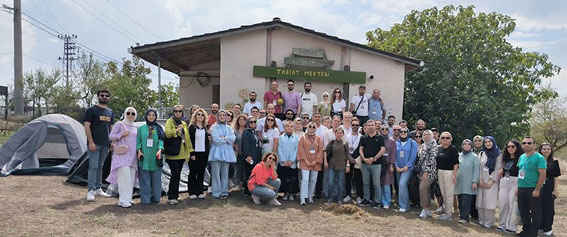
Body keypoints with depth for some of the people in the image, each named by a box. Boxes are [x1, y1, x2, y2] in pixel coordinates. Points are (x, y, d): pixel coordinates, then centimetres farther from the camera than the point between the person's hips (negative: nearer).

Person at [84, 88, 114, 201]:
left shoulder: (110, 112, 15)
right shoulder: (91, 110, -3)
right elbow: (87, 126, -8)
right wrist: (91, 142, -15)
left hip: (105, 145, 6)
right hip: (94, 144, -6)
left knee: (100, 167, 12)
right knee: (93, 166, -10)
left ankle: (98, 189, 19)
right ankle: (91, 191, -9)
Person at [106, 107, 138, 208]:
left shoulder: (136, 127, 18)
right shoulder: (120, 124, 3)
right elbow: (111, 137, -1)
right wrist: (122, 134, -13)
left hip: (132, 156, 6)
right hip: (122, 154, -6)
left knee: (131, 178, 3)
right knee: (124, 176, -15)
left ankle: (128, 199, 10)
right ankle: (124, 200, -14)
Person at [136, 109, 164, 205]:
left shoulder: (159, 128, 11)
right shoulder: (141, 128, 12)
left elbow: (161, 140, 1)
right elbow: (138, 140, 7)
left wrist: (160, 150, -15)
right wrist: (139, 150, -8)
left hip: (155, 158, 1)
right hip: (144, 158, 0)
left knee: (156, 179, 2)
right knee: (145, 180, -2)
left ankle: (155, 197, 13)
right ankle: (145, 199, 4)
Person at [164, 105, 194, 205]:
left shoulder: (184, 124, 19)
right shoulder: (169, 122, -1)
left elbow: (187, 138, 19)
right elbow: (167, 133, -21)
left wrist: (189, 150, 14)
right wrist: (177, 129, -18)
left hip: (182, 154, 6)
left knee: (177, 175, 10)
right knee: (175, 174, -12)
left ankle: (174, 195, 21)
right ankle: (171, 197, -6)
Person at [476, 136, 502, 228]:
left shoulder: (498, 154, 1)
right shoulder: (482, 154, 12)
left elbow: (498, 169, -5)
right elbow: (479, 168, 8)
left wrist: (491, 181, -12)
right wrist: (480, 179, -4)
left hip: (492, 181, -4)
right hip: (482, 181, 4)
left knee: (489, 201, -8)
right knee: (481, 200, 0)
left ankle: (489, 222, -6)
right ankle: (481, 220, 6)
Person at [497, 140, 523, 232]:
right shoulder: (505, 158, 17)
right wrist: (501, 171, 7)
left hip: (515, 182, -5)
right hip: (504, 182, 6)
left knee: (512, 204, -4)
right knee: (502, 203, 3)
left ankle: (511, 227, 4)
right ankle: (502, 225, 13)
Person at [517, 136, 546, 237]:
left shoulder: (539, 158, -11)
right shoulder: (522, 157, 11)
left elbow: (543, 174, -15)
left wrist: (537, 190, -18)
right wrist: (518, 187, 13)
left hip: (533, 189, -7)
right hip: (521, 189, 7)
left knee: (535, 212, 4)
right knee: (523, 211, 14)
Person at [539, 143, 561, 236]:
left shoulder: (554, 162, 1)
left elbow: (556, 177, 1)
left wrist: (556, 189, -5)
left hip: (549, 188, -1)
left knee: (548, 207, 4)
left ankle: (547, 228, 15)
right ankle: (538, 226, 17)